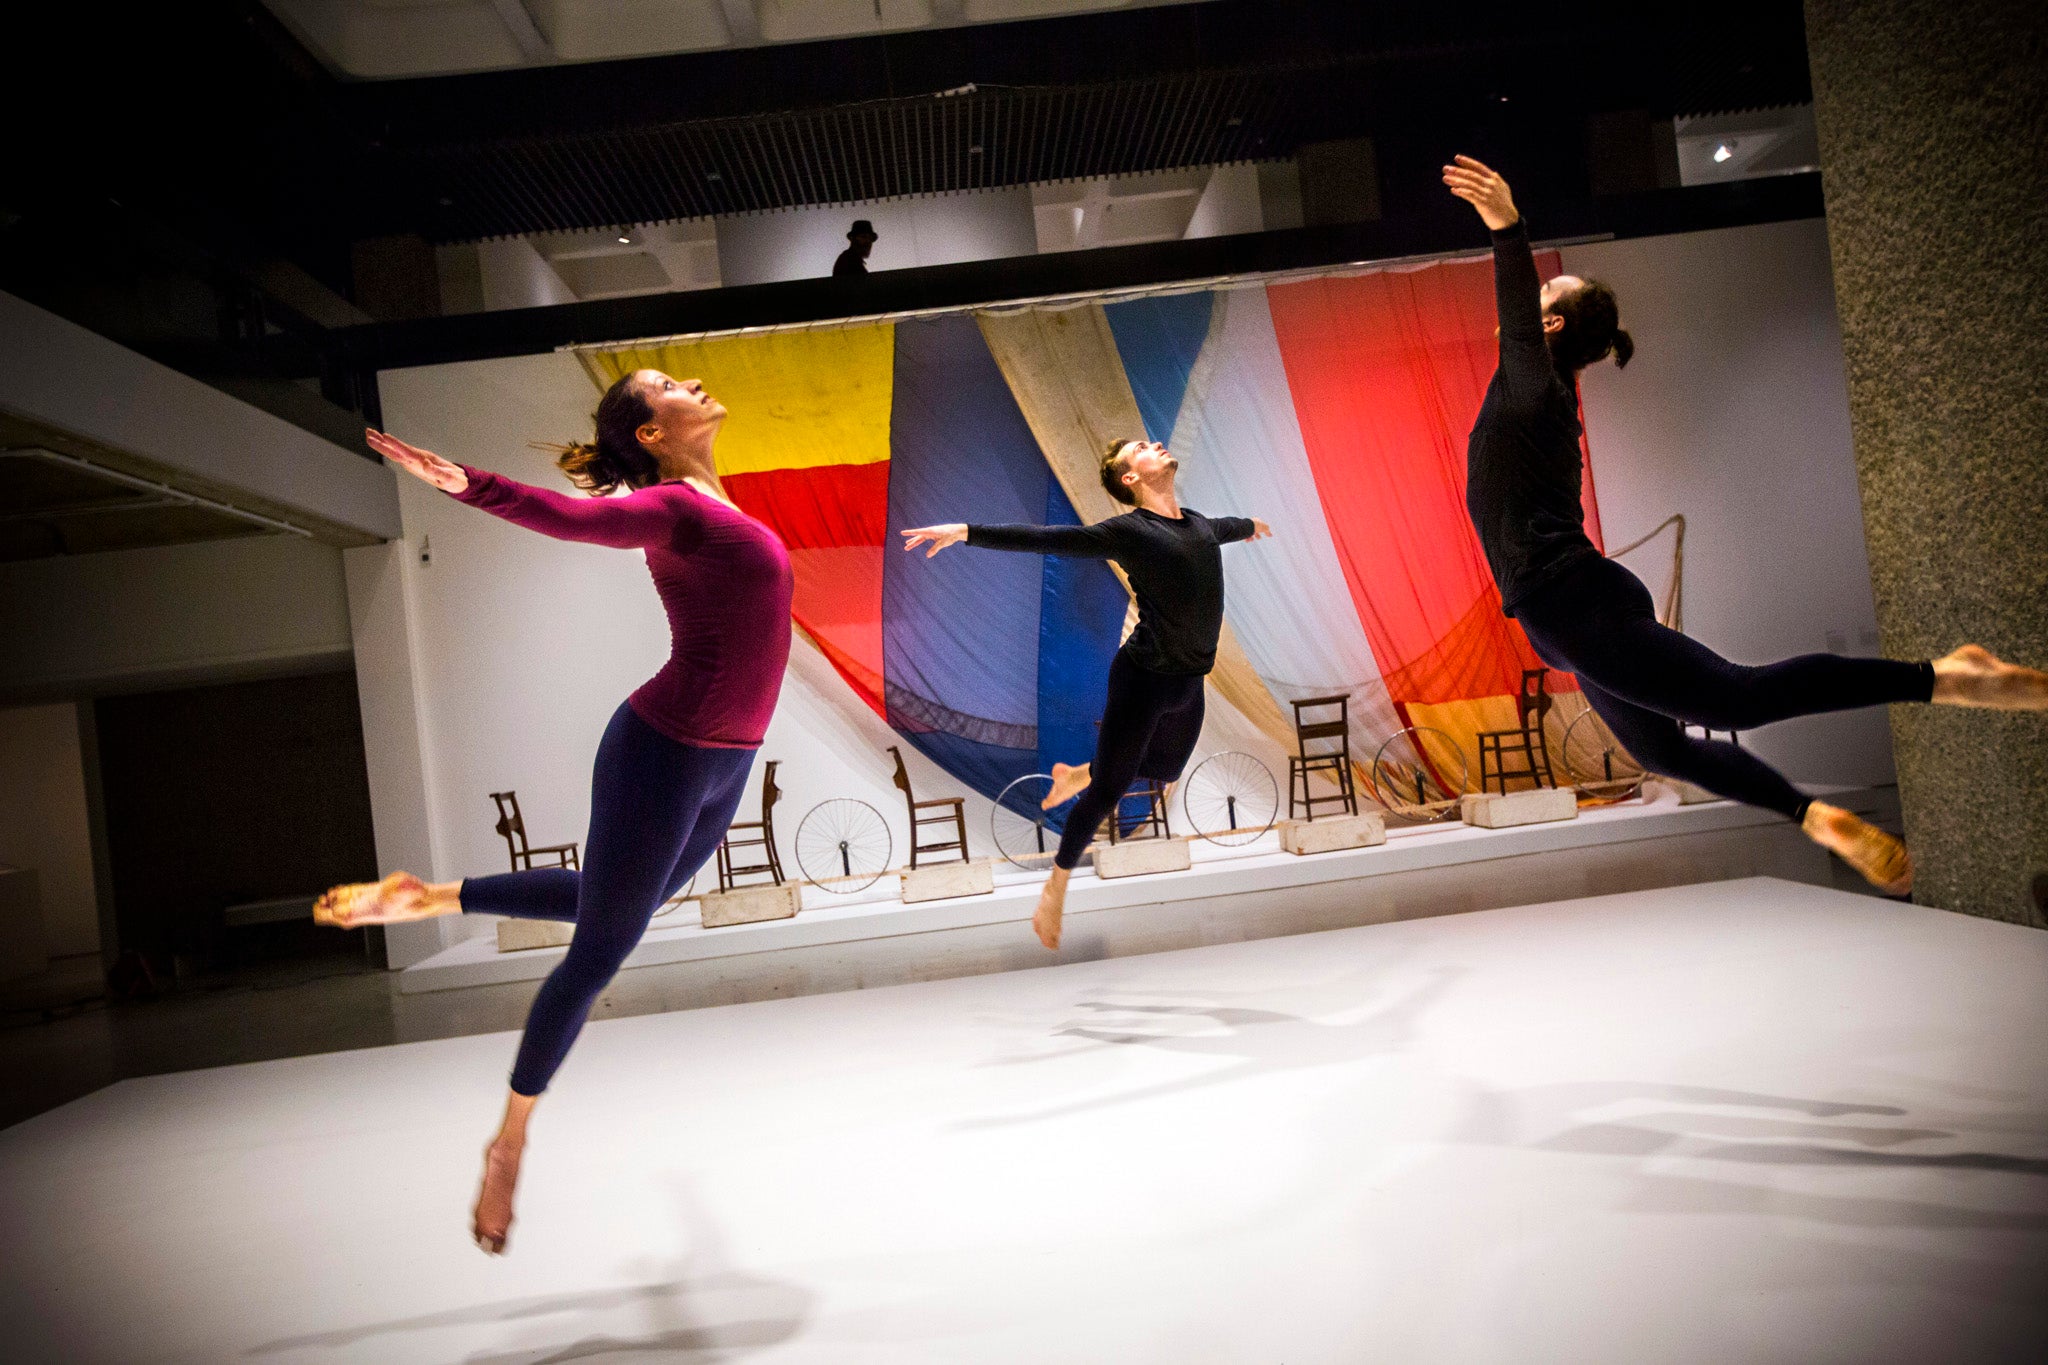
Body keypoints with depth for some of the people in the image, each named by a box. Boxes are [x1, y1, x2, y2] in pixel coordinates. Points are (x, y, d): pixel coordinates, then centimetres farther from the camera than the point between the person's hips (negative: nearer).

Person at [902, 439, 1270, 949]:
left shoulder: (1200, 524, 11)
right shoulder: (1127, 532, -12)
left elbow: (1226, 526, 36)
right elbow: (1042, 538, -17)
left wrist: (1251, 523, 58)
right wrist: (966, 531, -24)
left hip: (1190, 684, 8)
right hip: (1143, 678, -8)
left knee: (1165, 771, 26)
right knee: (1108, 792, 1)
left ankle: (1075, 774, 49)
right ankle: (1055, 887, 20)